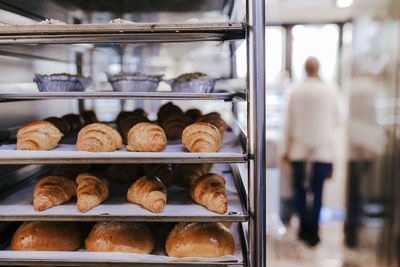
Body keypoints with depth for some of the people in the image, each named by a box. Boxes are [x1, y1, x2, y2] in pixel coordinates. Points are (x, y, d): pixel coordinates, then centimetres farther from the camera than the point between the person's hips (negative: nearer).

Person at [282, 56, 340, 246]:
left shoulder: (295, 92, 0)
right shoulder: (330, 91, -1)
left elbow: (289, 123, 2)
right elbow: (336, 121, 7)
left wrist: (286, 149, 9)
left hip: (299, 149, 1)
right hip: (323, 148, -1)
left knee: (300, 189, 11)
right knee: (317, 191, 2)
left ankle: (303, 228, 14)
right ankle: (312, 233, 5)